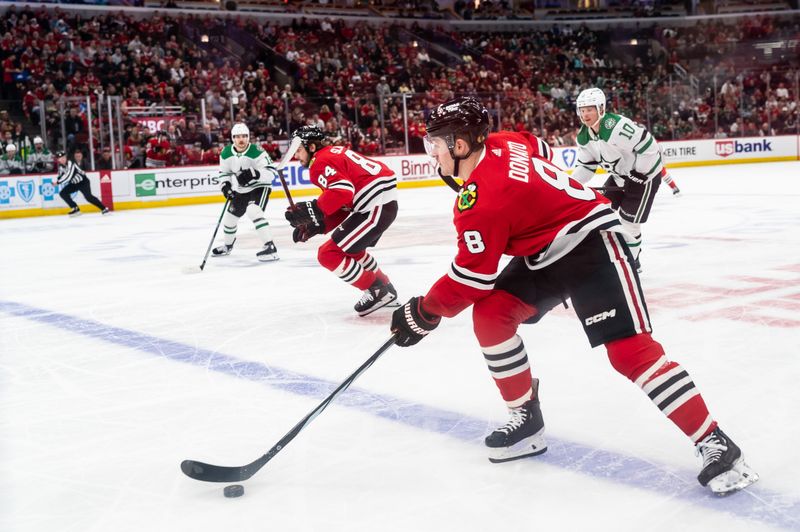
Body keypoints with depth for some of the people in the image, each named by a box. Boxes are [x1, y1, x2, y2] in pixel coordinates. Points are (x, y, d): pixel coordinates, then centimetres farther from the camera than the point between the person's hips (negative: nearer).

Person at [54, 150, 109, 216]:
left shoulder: (70, 163, -24)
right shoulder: (61, 166, 0)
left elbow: (68, 176, -32)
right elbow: (61, 175, 14)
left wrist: (58, 182, -27)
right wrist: (58, 179, -8)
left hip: (83, 181, -8)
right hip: (74, 183, 8)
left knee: (88, 197, -24)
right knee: (62, 193, -5)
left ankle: (104, 208, -19)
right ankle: (75, 209, 2)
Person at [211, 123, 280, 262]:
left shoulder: (257, 152, -24)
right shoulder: (226, 153, -7)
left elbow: (271, 172, -29)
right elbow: (224, 172, 8)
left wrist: (254, 173, -44)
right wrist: (225, 185, -11)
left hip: (259, 187, -7)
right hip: (240, 190, 7)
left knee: (253, 211, -32)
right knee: (229, 216, 18)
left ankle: (270, 248, -32)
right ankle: (227, 245, 48)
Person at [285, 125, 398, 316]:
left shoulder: (321, 162, -8)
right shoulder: (335, 153, 22)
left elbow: (342, 191, -26)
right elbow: (343, 206, 18)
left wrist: (311, 210, -22)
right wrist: (316, 225, 9)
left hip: (376, 206, -11)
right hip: (382, 202, 11)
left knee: (329, 254, -7)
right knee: (349, 248, 30)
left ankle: (377, 291, 1)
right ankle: (385, 288, 37)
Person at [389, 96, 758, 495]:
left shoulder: (480, 200, -26)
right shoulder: (500, 144, -2)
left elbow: (473, 278, -20)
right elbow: (536, 149, 21)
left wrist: (423, 312, -6)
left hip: (591, 244, -10)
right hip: (544, 253, 10)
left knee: (628, 349, -18)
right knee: (489, 315, -4)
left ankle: (716, 445, -11)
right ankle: (526, 419, 7)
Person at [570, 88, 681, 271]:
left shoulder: (616, 126, -32)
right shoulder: (584, 136, -4)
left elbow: (648, 146, -30)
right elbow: (586, 165, 7)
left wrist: (639, 174, -24)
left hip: (645, 173, -8)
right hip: (619, 175, 8)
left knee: (629, 220, -6)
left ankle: (631, 262, 15)